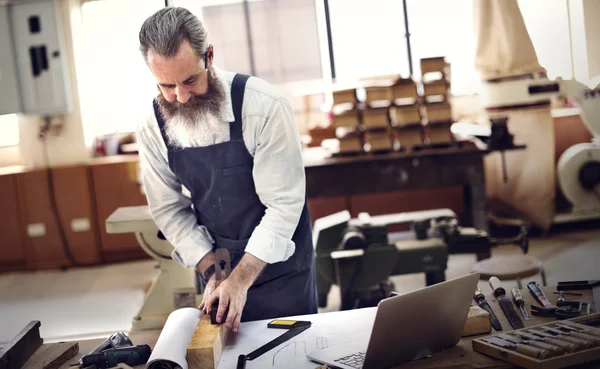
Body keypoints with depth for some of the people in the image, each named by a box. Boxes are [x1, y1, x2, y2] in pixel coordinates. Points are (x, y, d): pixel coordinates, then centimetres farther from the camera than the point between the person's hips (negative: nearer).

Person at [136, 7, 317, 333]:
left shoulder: (263, 105, -25)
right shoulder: (153, 126, -11)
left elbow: (284, 203, -23)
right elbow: (170, 209, -3)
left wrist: (241, 279, -26)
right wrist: (211, 271, -12)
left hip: (278, 257, -3)